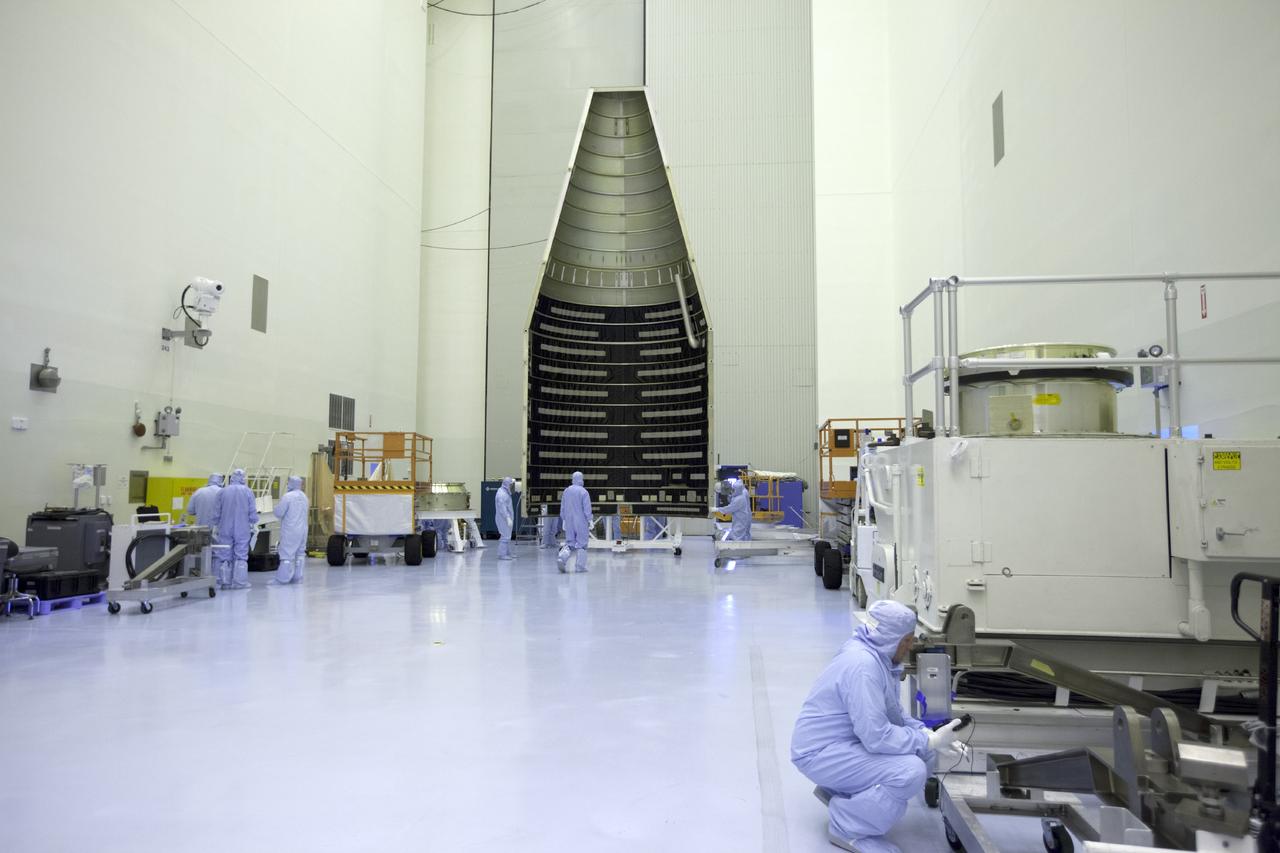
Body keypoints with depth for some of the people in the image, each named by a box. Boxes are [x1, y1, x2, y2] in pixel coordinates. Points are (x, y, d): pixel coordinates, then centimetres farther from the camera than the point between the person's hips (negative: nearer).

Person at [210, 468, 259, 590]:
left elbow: (217, 512, 5)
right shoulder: (248, 491, -3)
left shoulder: (222, 492, 1)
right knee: (241, 556, 3)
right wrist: (254, 526, 7)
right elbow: (252, 512, -3)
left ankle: (225, 582, 9)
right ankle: (239, 582, 2)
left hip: (225, 529, 1)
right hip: (243, 529, -1)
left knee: (225, 556, 7)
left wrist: (216, 526, 15)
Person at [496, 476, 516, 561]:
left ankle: (507, 553, 20)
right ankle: (502, 554, -7)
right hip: (504, 519, -11)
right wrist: (508, 518, -28)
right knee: (505, 536, -10)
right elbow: (502, 508, -25)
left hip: (507, 518, 11)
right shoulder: (502, 494, -18)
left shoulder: (505, 492, 15)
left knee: (507, 536, 14)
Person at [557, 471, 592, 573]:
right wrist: (590, 520, -5)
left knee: (570, 542, 10)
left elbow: (562, 507, 13)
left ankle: (562, 557, -15)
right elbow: (587, 508, -12)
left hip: (569, 521, 5)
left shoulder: (566, 491, 8)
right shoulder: (584, 492, -9)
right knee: (581, 543, 5)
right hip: (581, 522, -5)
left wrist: (564, 520, 20)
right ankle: (580, 566, 7)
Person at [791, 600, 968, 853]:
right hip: (821, 753, -10)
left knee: (922, 752, 8)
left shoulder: (879, 657, 4)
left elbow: (893, 717, 10)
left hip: (845, 742, 10)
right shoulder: (863, 666, -27)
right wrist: (930, 741, -17)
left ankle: (837, 790, 15)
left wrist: (928, 735, -7)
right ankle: (847, 829, -4)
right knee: (911, 772, -23)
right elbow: (877, 737, -28)